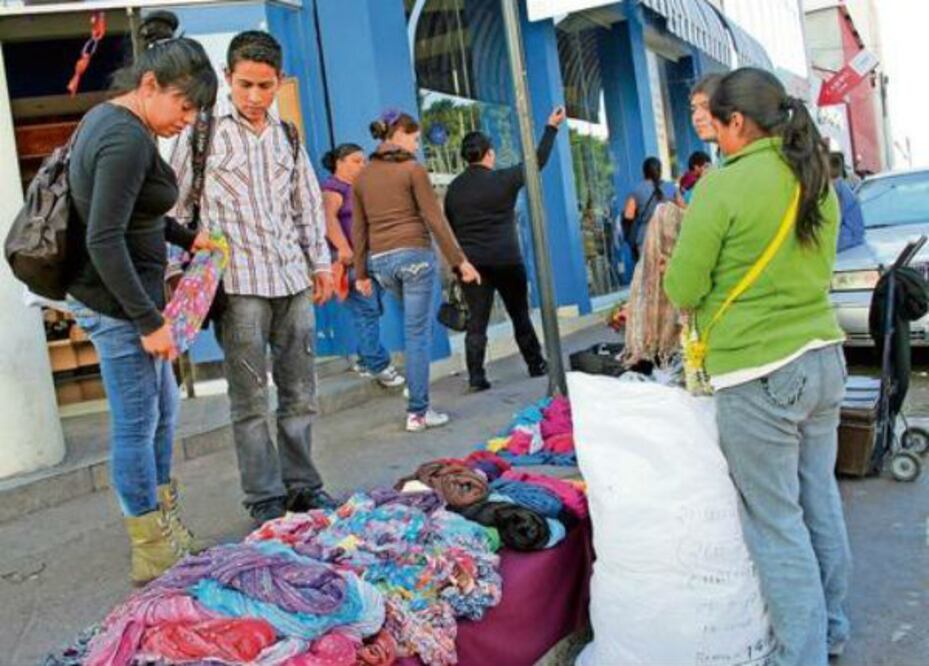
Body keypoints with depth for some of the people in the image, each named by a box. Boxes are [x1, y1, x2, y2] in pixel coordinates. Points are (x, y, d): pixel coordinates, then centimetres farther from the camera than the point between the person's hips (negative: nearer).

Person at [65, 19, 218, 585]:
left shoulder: (108, 118, 11)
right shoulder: (128, 139, -21)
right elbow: (104, 240, -25)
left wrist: (185, 237, 16)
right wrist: (149, 320, -23)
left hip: (119, 296, 11)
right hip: (118, 303, -11)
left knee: (163, 411, 19)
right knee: (137, 425, 0)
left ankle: (167, 530, 32)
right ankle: (154, 555, 15)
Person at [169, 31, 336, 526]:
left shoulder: (287, 134, 14)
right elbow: (177, 205, 1)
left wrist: (320, 262, 16)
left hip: (293, 279, 5)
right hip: (238, 283, -5)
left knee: (300, 393, 8)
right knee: (250, 399, -2)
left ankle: (301, 486, 21)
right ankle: (265, 500, 9)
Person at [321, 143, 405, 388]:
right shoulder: (333, 187, -5)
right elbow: (328, 217, -23)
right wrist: (343, 248, -33)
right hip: (350, 260, -9)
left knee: (372, 310, 10)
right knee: (366, 310, -10)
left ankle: (366, 362, 19)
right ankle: (378, 365, -5)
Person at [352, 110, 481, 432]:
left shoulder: (363, 176, 12)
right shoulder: (413, 168, -3)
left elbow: (359, 228, 12)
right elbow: (435, 219, -8)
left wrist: (361, 272, 17)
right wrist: (459, 260, -5)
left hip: (380, 260, 6)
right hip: (414, 254, -6)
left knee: (414, 324, 28)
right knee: (418, 333, -1)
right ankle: (418, 412, 3)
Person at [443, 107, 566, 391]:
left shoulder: (454, 188, 6)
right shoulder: (503, 179, -5)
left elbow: (449, 227, 8)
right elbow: (537, 161, 6)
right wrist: (551, 128, 16)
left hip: (471, 262, 3)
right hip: (506, 260, -2)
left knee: (476, 321, 2)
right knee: (520, 315, 12)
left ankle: (476, 375, -3)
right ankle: (536, 365, 23)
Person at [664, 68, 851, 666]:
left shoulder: (724, 185, -14)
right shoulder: (818, 180, 8)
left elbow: (681, 290, -11)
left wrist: (710, 289, 9)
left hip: (759, 374, -8)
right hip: (824, 358, 8)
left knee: (777, 522, 4)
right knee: (820, 502, 20)